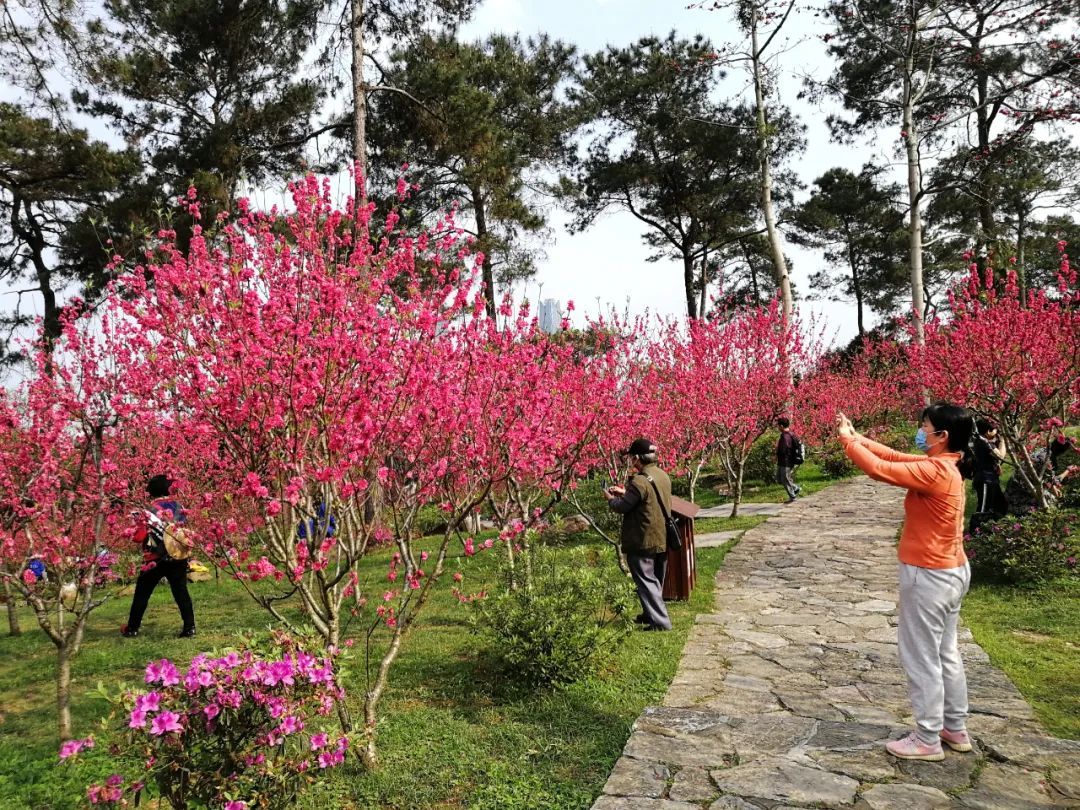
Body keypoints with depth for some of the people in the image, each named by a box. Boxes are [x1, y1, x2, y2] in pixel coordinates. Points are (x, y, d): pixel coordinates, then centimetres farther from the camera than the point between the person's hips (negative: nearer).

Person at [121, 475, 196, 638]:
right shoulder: (178, 506, 2)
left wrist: (140, 523, 6)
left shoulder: (149, 511, -10)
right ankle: (189, 627, 0)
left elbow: (138, 537, -10)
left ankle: (132, 629, 24)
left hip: (156, 559, -3)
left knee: (142, 594, 14)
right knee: (181, 592, 5)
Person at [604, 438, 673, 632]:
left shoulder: (640, 481, -24)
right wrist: (625, 492, 17)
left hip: (643, 541, -9)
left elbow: (622, 507, -16)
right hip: (662, 539, 9)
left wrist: (610, 499, 4)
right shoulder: (663, 476, 4)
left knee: (646, 581, 1)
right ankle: (650, 614, 36)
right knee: (657, 581, 20)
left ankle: (660, 622, 1)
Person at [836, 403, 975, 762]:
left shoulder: (934, 472, -25)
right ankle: (956, 729, 32)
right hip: (950, 570, 10)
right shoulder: (942, 465, 5)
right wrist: (858, 438, 6)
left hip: (930, 575, -10)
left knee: (921, 657, 2)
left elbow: (879, 469, -25)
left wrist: (847, 440, -12)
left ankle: (927, 741, 14)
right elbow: (894, 457, 12)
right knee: (945, 653, 20)